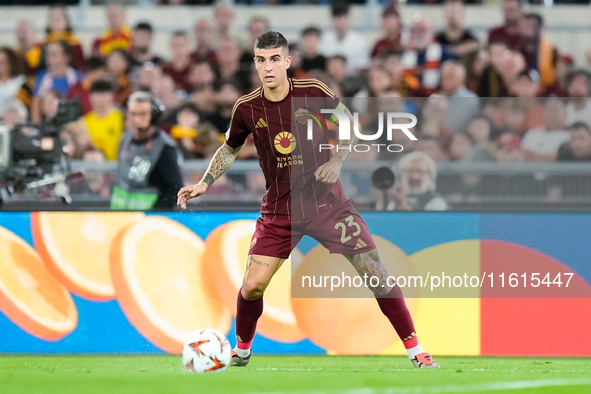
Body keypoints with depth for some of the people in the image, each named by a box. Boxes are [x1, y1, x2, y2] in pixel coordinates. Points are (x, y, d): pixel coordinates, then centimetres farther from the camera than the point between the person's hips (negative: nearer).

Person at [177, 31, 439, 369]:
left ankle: (415, 351, 5)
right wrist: (204, 183, 2)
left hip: (325, 201, -1)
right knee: (252, 286, -9)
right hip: (279, 210, 1)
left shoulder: (313, 92, -12)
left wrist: (337, 161, -11)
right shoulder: (247, 108, -6)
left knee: (374, 272, -6)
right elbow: (230, 149, 14)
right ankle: (242, 350, 20)